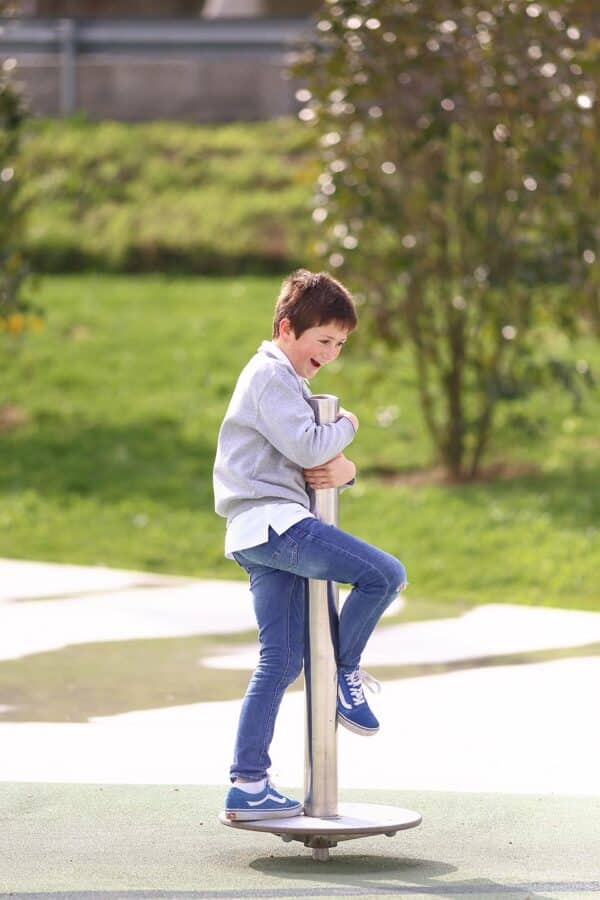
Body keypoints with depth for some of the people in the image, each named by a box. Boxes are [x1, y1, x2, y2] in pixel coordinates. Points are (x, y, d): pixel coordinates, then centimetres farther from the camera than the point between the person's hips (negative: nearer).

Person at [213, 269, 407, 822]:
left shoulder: (288, 380, 27)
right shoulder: (271, 376, -6)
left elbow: (317, 460, 25)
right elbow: (308, 447, -18)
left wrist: (344, 470, 1)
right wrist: (347, 425, 2)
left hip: (263, 536, 10)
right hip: (272, 521, -10)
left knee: (281, 661, 7)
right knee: (385, 574, -16)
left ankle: (248, 786, 6)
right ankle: (344, 672, 2)